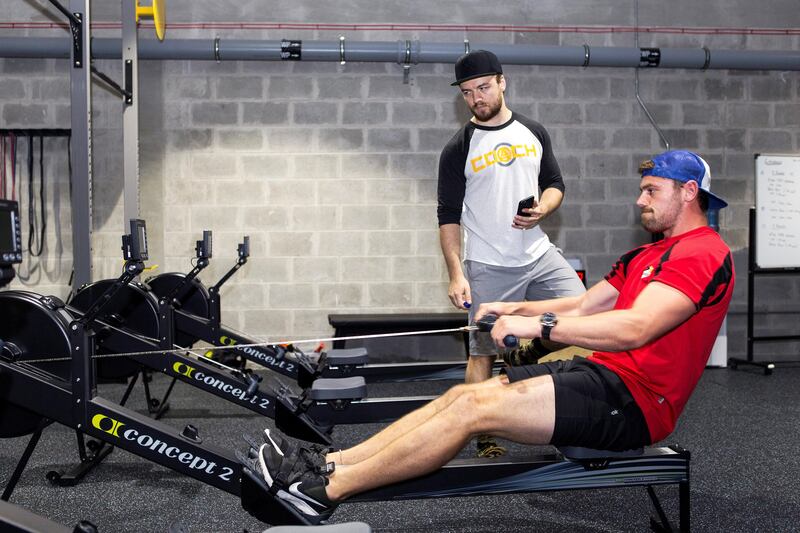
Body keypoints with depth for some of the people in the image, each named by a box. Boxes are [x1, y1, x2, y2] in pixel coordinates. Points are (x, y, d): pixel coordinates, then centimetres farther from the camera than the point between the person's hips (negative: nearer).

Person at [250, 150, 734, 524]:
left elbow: (635, 327, -26)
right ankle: (329, 464, -4)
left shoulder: (703, 254, -12)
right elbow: (584, 306, 20)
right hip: (604, 374, 9)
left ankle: (324, 493, -16)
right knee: (463, 394, -3)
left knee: (477, 406, -20)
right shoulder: (648, 256, 22)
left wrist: (539, 325, -27)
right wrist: (516, 309, 6)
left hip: (633, 400, -9)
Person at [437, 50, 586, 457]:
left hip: (539, 254, 4)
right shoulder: (459, 149, -2)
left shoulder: (533, 132, 8)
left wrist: (543, 209, -8)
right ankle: (484, 439, 8)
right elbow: (449, 216, -3)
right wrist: (456, 275, -11)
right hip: (488, 267, -4)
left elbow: (555, 184, 16)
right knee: (483, 351, -1)